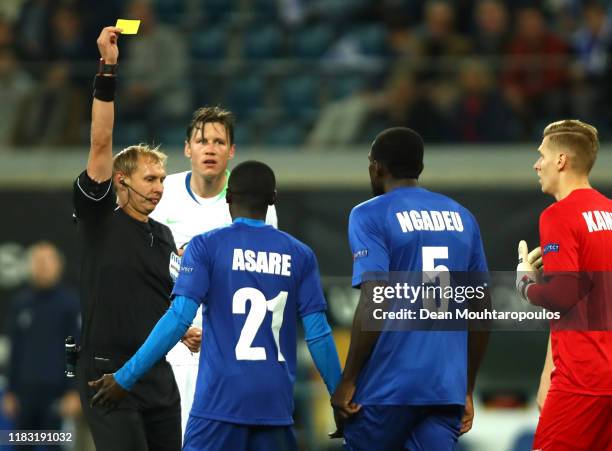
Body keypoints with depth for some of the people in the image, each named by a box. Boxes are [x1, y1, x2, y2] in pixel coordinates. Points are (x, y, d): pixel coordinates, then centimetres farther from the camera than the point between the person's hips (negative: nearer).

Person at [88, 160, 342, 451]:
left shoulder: (206, 246, -1)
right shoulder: (300, 255, 7)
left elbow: (179, 318, -9)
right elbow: (317, 334, 4)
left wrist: (125, 378, -6)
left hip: (221, 398, -3)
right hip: (275, 403, 3)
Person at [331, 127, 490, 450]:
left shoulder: (370, 216, -4)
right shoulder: (462, 217, 14)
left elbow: (374, 302, -16)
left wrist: (347, 381, -10)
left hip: (388, 388, -4)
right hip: (448, 389, 4)